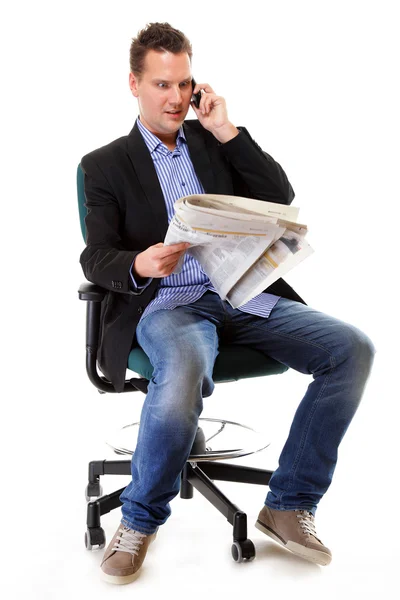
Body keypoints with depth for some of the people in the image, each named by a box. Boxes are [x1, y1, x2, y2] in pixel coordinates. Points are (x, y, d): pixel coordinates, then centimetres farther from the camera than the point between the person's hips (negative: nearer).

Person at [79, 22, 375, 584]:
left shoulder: (213, 140, 19)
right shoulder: (106, 164, 11)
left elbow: (281, 200, 9)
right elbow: (95, 257, 0)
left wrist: (228, 131, 3)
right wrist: (140, 264, -23)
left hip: (245, 295, 4)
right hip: (166, 302, -4)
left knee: (353, 348, -17)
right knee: (184, 372, -39)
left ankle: (288, 505, -4)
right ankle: (141, 519, -11)